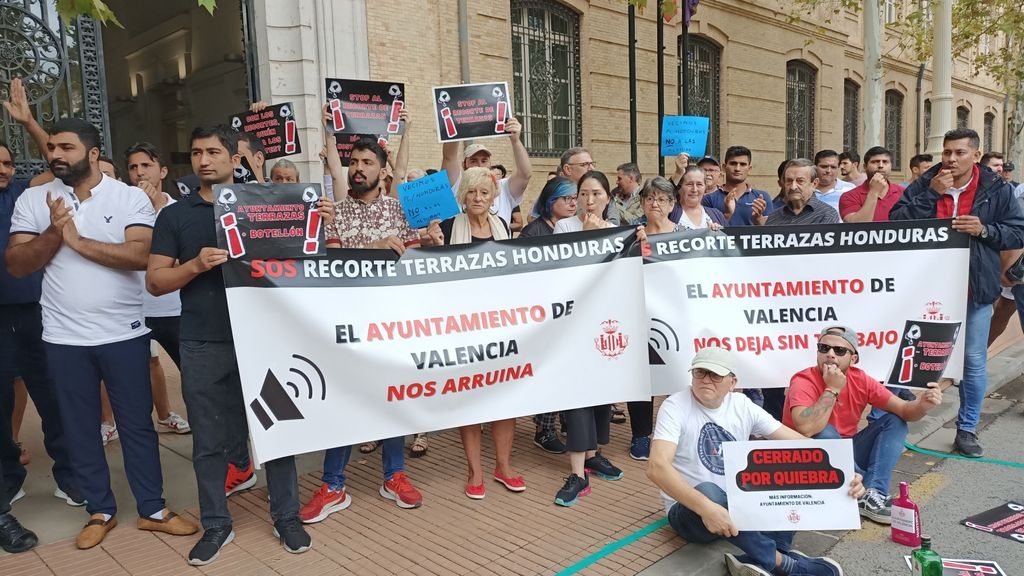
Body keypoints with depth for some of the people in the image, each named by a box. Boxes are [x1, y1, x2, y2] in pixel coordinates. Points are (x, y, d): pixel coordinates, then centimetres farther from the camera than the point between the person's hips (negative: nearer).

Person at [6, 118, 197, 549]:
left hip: (123, 333, -2)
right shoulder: (32, 200, 3)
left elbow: (141, 255, -18)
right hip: (65, 337, 2)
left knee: (137, 424, 7)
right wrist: (54, 233, -16)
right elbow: (16, 265, -2)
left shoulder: (130, 197, -5)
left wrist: (79, 240, -19)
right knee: (80, 428, 12)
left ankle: (152, 509, 20)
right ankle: (100, 511, 28)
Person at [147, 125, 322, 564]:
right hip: (203, 346, 1)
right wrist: (195, 265, -16)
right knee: (209, 440, 9)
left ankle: (286, 518, 21)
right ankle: (216, 524, 25)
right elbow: (155, 282, 3)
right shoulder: (174, 215, 7)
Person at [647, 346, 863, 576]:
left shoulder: (743, 406, -3)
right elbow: (657, 467, -32)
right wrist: (705, 507, -45)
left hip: (738, 502, 5)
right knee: (707, 491, -39)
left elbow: (797, 442, -4)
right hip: (690, 509, -5)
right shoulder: (675, 407, -18)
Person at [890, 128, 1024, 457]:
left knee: (974, 361, 6)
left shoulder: (996, 189, 1)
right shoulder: (923, 185, 0)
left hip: (975, 289, 0)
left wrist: (985, 230, -15)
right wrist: (931, 194, -18)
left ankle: (967, 429, 22)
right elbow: (896, 222, -11)